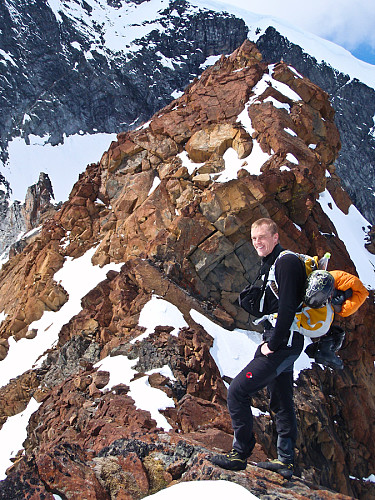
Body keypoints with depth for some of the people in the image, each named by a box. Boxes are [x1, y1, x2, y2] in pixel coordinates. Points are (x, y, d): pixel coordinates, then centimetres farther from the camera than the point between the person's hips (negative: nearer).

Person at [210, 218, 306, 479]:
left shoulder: (286, 262, -16)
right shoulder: (270, 264, 16)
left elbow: (287, 308, -24)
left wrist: (273, 345, -19)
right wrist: (270, 340, 11)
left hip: (282, 345, -10)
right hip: (283, 344, 11)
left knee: (237, 392, -9)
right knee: (282, 403, 17)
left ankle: (240, 455, 2)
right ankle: (286, 460, 28)